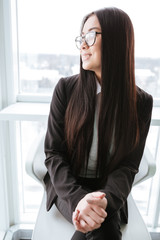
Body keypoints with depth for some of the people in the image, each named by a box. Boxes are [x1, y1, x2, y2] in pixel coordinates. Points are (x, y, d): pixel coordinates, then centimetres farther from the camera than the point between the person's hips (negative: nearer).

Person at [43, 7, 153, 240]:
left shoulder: (141, 102, -8)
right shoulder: (66, 88, -9)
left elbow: (128, 166, -7)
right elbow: (53, 153, -9)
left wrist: (105, 198, -27)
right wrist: (77, 197, -25)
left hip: (109, 191, 2)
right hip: (67, 186, -1)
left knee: (101, 218, -28)